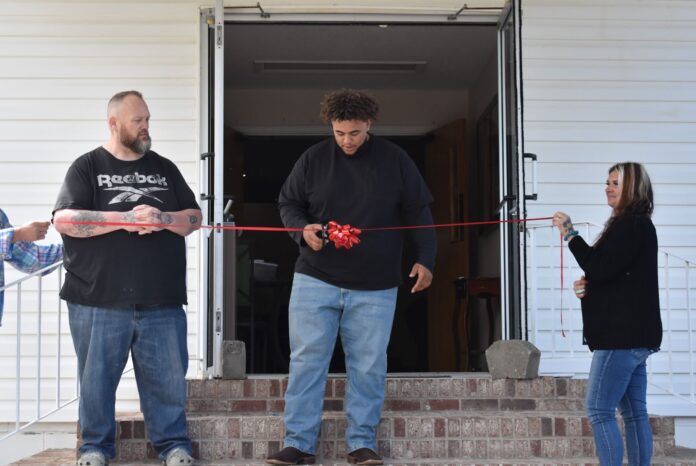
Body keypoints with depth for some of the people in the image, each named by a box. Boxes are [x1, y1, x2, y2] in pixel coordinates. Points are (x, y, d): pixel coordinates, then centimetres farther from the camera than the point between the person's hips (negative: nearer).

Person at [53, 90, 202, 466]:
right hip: (98, 300, -2)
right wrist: (128, 218, -16)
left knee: (168, 378, 5)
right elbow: (64, 220, -10)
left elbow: (194, 217, 10)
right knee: (97, 378, 6)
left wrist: (162, 218, -11)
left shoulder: (164, 168, 14)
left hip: (161, 300, 3)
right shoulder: (87, 167, 3)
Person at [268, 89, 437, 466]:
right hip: (315, 280, 0)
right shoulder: (313, 158, 2)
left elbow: (418, 212, 6)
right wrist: (303, 230, -12)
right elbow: (288, 204, 9)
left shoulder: (395, 161, 1)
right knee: (306, 360, 0)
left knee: (368, 366, 4)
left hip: (375, 287, 0)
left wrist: (425, 259, -2)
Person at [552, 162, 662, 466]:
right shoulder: (636, 225, 20)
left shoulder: (632, 225, -12)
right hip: (633, 335, 10)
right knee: (634, 411, 9)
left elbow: (600, 268, -20)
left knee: (599, 410, -10)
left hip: (622, 335, -10)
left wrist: (570, 234, -15)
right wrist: (587, 285, 6)